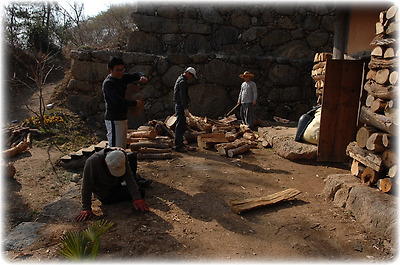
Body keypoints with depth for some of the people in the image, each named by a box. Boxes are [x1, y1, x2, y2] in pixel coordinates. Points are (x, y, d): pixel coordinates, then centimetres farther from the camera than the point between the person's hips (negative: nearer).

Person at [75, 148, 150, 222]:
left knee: (132, 156, -8)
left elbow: (129, 179, -24)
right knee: (141, 192, -12)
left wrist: (137, 198, -33)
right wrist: (86, 209, -30)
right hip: (106, 195, -4)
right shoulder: (93, 162, -39)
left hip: (115, 183, 5)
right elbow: (86, 186, -31)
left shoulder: (121, 157, -25)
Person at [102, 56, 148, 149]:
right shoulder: (108, 83, -13)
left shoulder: (122, 78, 11)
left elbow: (136, 74, 18)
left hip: (123, 118, 9)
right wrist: (135, 103, -19)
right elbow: (117, 100, -24)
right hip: (114, 120, -9)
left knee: (122, 148, 15)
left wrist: (142, 77, -6)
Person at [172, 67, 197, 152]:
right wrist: (185, 108, -22)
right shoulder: (183, 81, -14)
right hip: (181, 106, -11)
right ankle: (178, 146, -6)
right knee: (180, 126, -9)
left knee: (181, 126, 15)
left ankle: (180, 143, 23)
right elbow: (182, 96, -21)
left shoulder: (181, 79, 19)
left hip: (179, 106, 11)